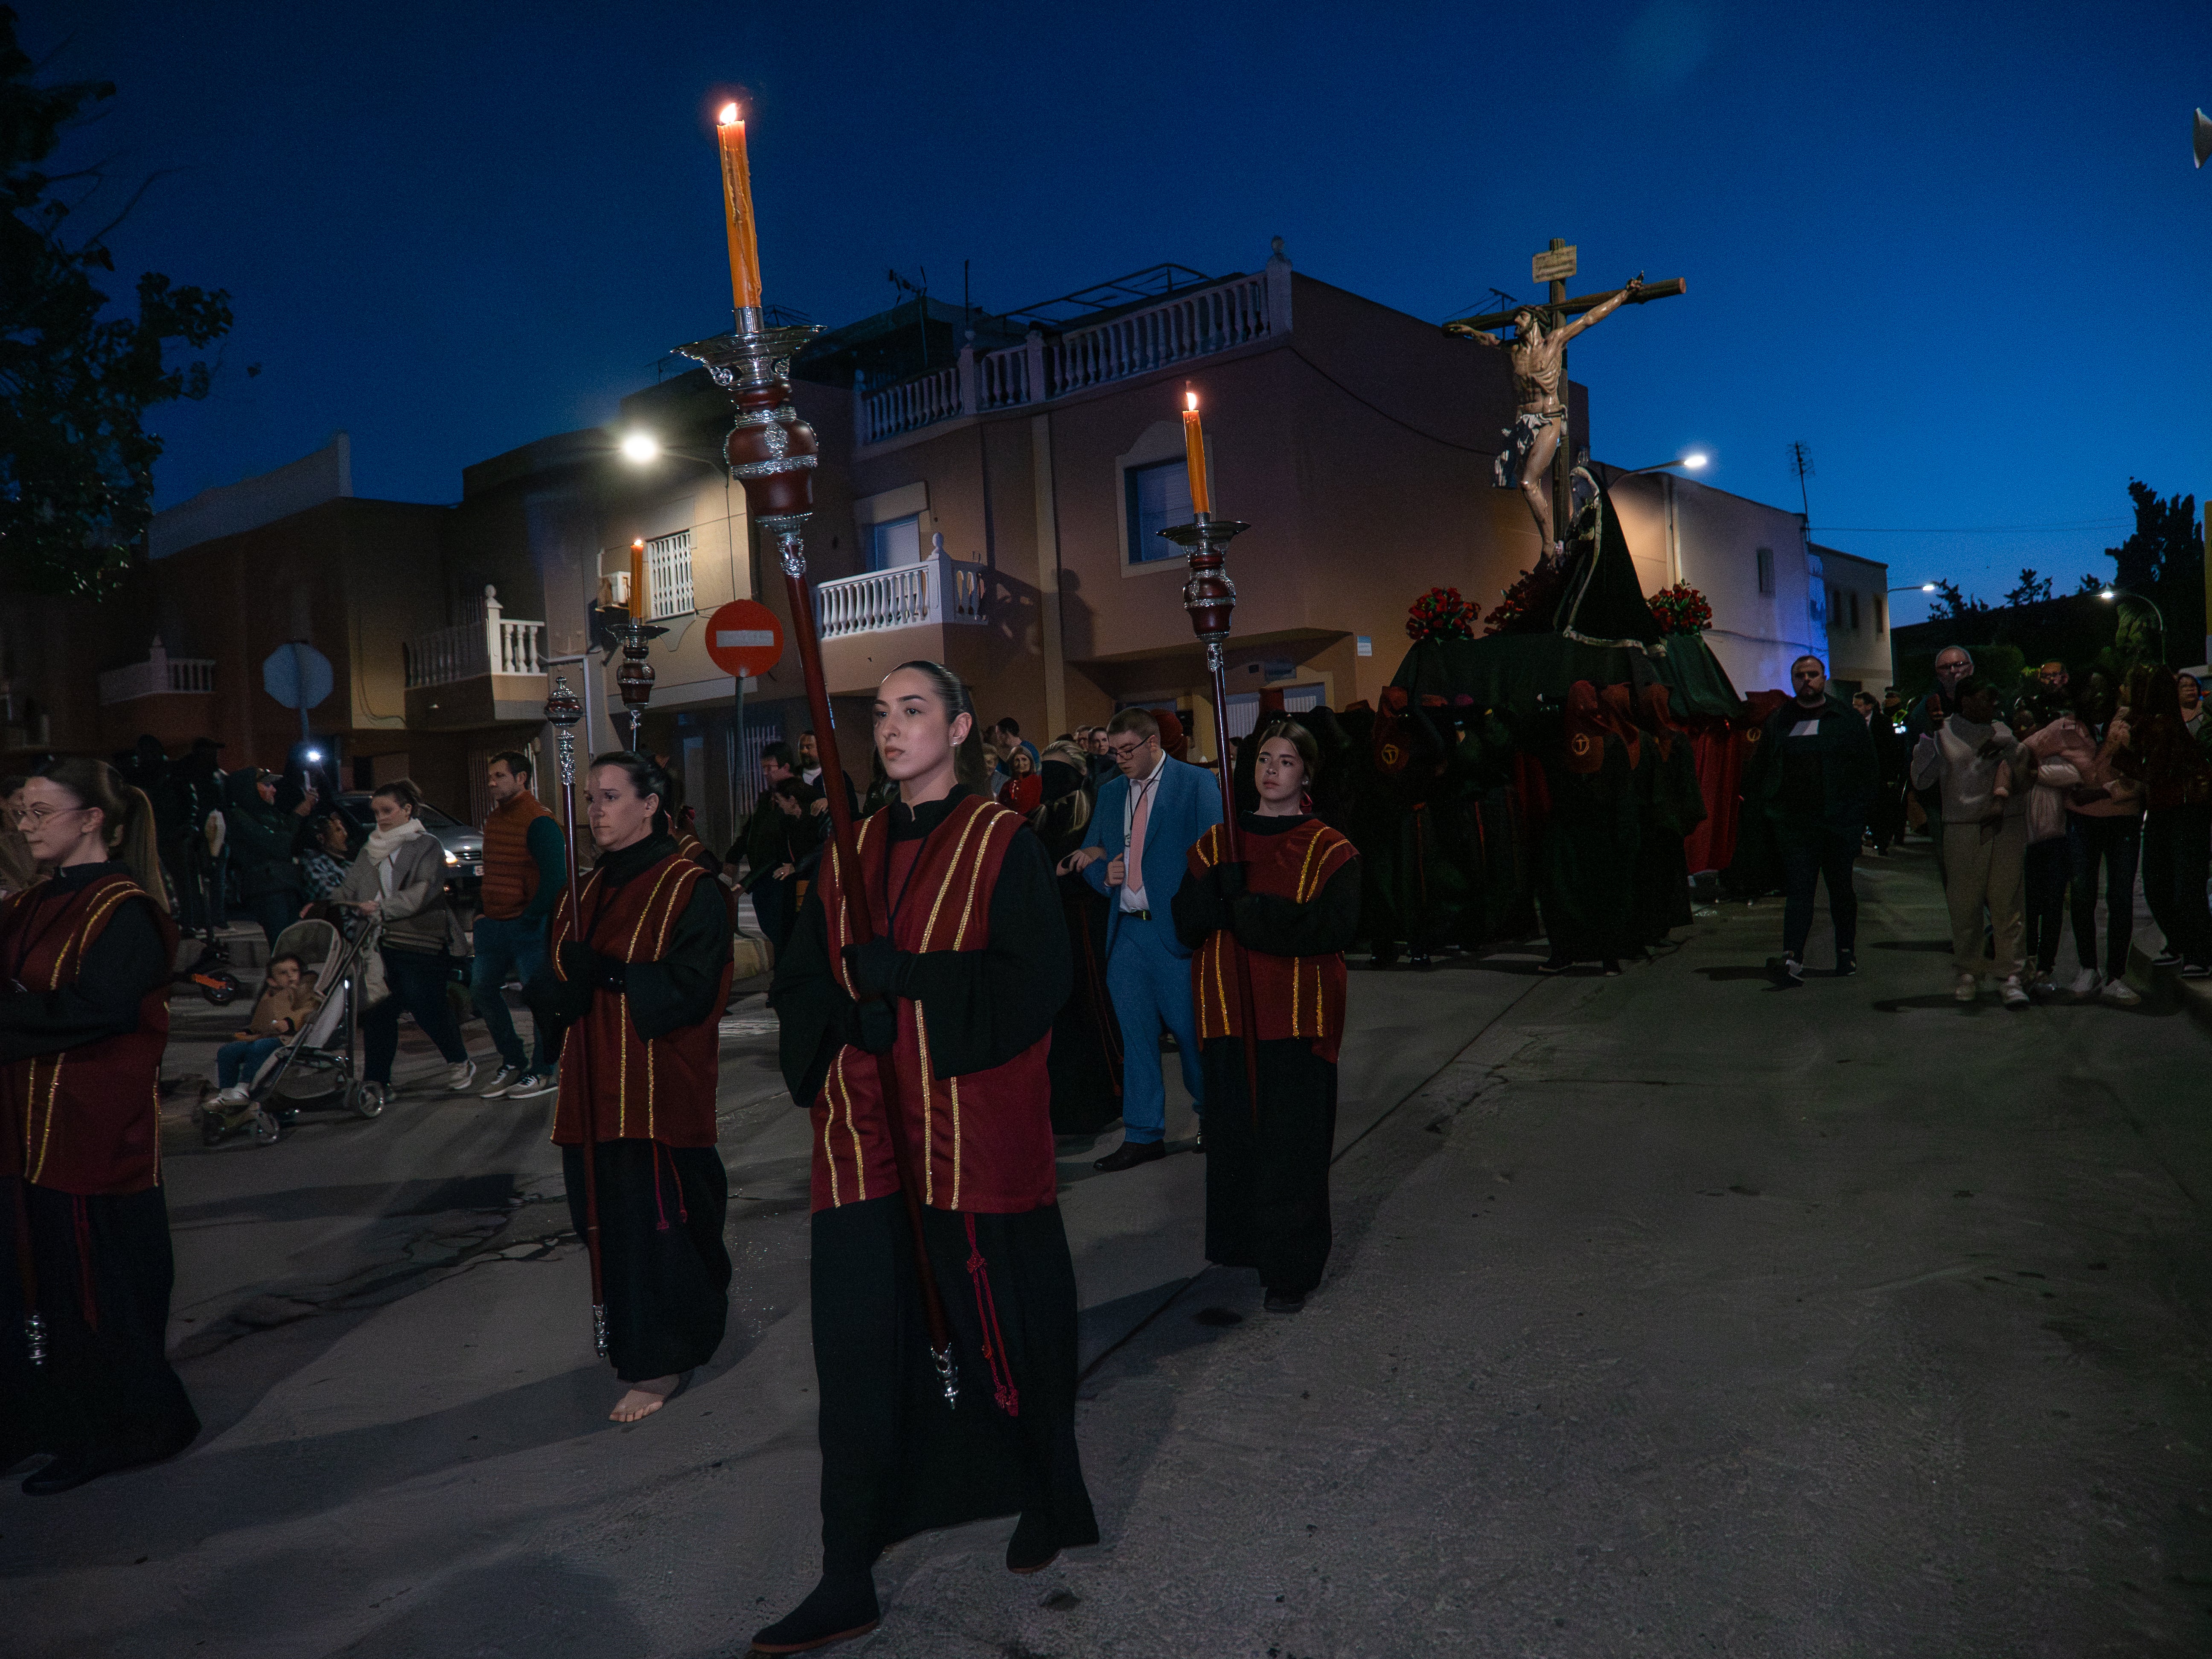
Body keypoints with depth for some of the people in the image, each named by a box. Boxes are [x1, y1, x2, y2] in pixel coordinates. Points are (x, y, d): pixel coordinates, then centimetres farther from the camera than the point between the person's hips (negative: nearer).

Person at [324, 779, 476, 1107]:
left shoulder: (427, 846, 0)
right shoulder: (370, 850, 20)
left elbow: (425, 890, -15)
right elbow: (349, 890, 17)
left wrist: (385, 909, -26)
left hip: (419, 944, -5)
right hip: (379, 944, 5)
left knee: (426, 1007, -3)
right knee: (378, 1011, -2)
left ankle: (460, 1063, 18)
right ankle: (376, 1081, 4)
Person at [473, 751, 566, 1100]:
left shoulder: (539, 821, -14)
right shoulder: (493, 819, 13)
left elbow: (555, 878, -18)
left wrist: (530, 918, -15)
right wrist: (484, 913, 13)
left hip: (528, 925, -9)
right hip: (495, 924, 9)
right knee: (482, 987, 10)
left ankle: (543, 1071, 8)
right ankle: (512, 1061, 23)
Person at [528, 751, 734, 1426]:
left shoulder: (690, 890, -8)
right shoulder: (584, 894, 14)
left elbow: (691, 988, -17)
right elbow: (550, 990, 10)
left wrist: (608, 974, -19)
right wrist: (562, 983, -12)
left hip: (660, 1087, -7)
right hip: (596, 1087, 7)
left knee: (655, 1216, -4)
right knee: (612, 1217, 10)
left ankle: (659, 1362, 10)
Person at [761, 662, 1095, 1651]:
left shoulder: (1003, 844, -4)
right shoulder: (853, 851, 11)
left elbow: (1037, 978, -12)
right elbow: (802, 980, 11)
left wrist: (904, 975, -17)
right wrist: (843, 1008, -10)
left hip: (975, 1121, -4)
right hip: (867, 1127, 4)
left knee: (998, 1320, 7)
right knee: (858, 1338, 4)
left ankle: (1047, 1497, 34)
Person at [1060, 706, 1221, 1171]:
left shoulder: (1195, 784, -3)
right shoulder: (1110, 793, 14)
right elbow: (1090, 855, 18)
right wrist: (1103, 872, -3)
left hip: (1176, 930, -5)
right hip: (1125, 931, 5)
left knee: (1191, 1030, 4)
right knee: (1134, 1035, 8)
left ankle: (1212, 1116, 27)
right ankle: (1143, 1134, 18)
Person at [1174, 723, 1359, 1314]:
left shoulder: (1330, 851, 1)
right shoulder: (1217, 843, 11)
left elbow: (1335, 929, -14)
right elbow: (1187, 923, 3)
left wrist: (1248, 912, -16)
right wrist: (1219, 890, -18)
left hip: (1297, 1017, -3)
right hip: (1230, 1012, 3)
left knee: (1293, 1141, -2)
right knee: (1235, 1131, 7)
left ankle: (1290, 1268, 9)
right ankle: (1243, 1246, 24)